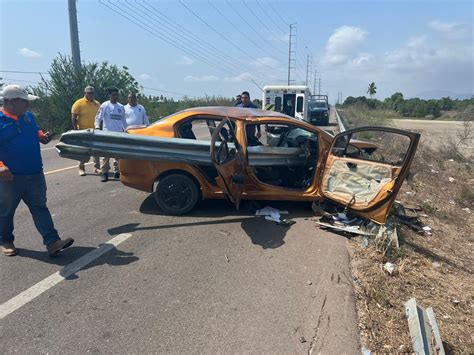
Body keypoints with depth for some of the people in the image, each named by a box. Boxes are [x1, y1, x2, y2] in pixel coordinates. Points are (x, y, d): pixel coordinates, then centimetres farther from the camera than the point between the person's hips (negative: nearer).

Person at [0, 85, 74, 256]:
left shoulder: (29, 116, 9)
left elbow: (36, 132, 24)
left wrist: (42, 136, 1)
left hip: (35, 174, 5)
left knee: (40, 208, 3)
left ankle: (52, 242, 1)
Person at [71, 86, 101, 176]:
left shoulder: (97, 104, 9)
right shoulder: (79, 103, -5)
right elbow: (73, 118, -7)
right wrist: (76, 129, -12)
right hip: (83, 130, -4)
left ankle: (97, 167, 16)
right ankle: (81, 167, 13)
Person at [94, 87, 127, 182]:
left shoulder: (121, 107, 13)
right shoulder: (104, 105, -1)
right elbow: (98, 117, -6)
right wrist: (97, 126, -21)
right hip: (107, 133, -5)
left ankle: (117, 172, 19)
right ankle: (104, 172, -4)